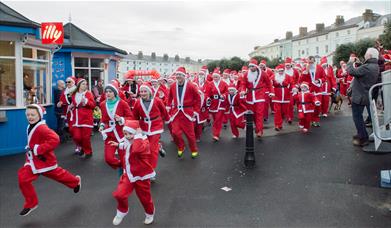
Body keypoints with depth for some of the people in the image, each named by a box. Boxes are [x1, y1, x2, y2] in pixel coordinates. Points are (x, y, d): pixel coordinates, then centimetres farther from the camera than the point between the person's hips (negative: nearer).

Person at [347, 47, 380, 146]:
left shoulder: (367, 67, -25)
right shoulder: (375, 66, 9)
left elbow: (352, 72, -24)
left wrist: (350, 62, -8)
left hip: (359, 96, -10)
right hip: (365, 95, 10)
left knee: (357, 117, -2)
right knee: (359, 116, 22)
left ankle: (363, 139, 3)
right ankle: (361, 134, 33)